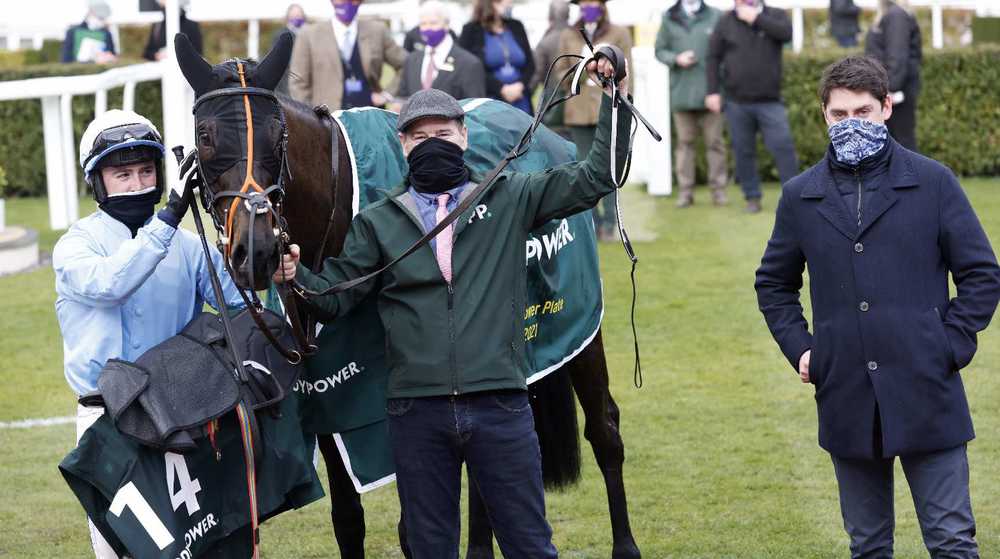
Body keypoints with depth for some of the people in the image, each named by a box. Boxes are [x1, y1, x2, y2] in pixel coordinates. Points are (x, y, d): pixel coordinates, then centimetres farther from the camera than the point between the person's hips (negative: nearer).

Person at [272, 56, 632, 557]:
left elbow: (594, 178, 6)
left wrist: (616, 100, -1)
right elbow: (337, 294, 5)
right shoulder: (378, 221, 9)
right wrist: (295, 277, -16)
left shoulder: (511, 198, 7)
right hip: (417, 413, 1)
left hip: (499, 404, -1)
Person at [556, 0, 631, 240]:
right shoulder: (568, 36, 13)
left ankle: (609, 223, -2)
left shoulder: (619, 34, 5)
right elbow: (561, 72, 15)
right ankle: (593, 223, 7)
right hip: (579, 111, 3)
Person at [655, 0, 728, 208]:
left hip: (709, 91, -1)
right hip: (681, 94, 1)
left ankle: (718, 189, 7)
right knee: (685, 142, 5)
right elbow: (660, 50, 10)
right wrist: (676, 59, -11)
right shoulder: (669, 18, 9)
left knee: (714, 142, 2)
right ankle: (685, 190, 8)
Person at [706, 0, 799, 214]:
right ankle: (752, 197, 16)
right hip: (737, 102, 1)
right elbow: (713, 58, 6)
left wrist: (756, 18, -16)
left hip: (770, 102, -1)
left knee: (783, 147, -8)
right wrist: (713, 91, -1)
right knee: (743, 152, 5)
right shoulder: (726, 22, 5)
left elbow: (786, 32, -19)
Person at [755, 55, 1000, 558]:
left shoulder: (932, 182, 0)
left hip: (926, 392, -3)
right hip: (847, 400, 3)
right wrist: (799, 347, 7)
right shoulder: (800, 197, 7)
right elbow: (774, 283, 21)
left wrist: (951, 344, -5)